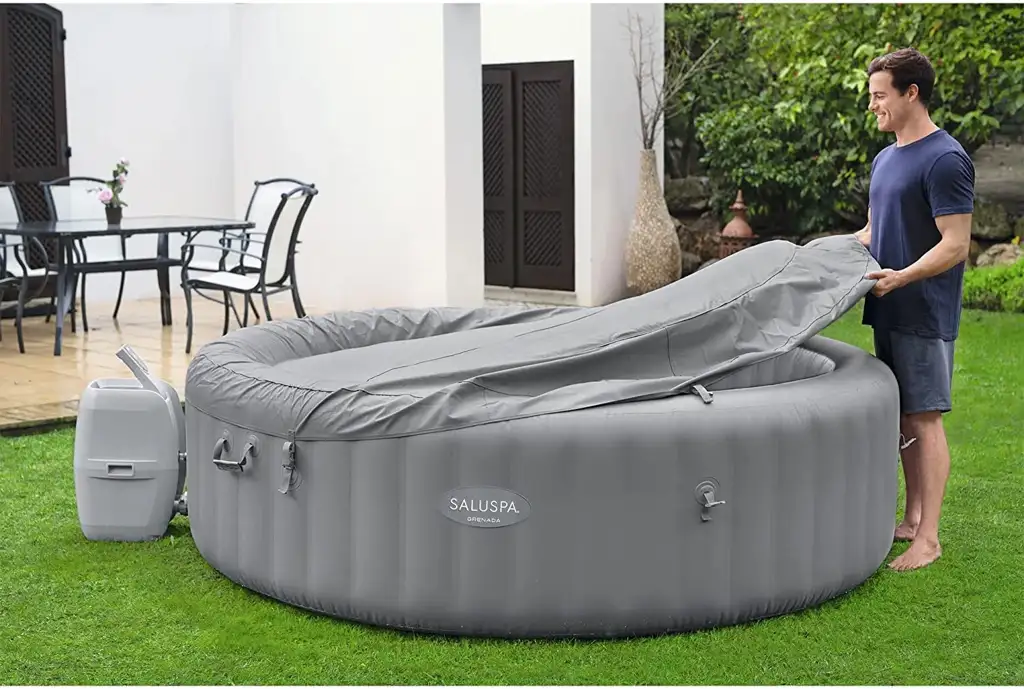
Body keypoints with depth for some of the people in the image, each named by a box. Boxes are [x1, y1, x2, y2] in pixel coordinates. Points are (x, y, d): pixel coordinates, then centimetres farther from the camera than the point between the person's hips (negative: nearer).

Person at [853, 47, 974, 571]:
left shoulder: (945, 160, -14)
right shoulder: (884, 159, 14)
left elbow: (956, 245, -18)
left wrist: (902, 277, -26)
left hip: (924, 314, -8)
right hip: (889, 312, 8)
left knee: (925, 419, -5)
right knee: (903, 417, 13)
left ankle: (928, 539, 1)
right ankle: (912, 519, 23)